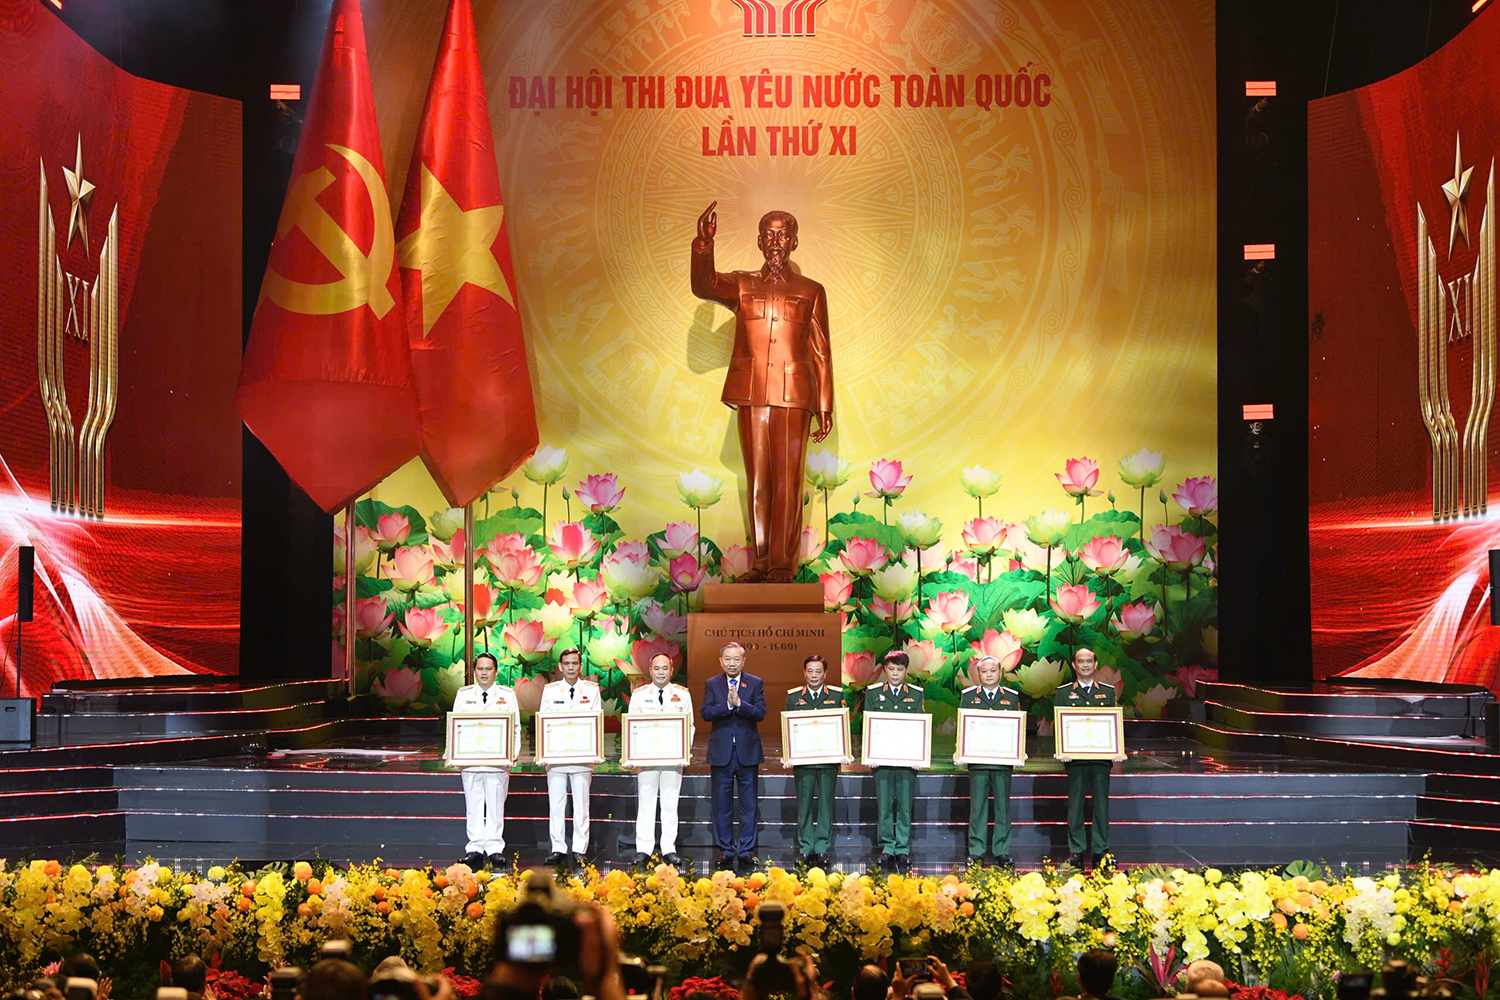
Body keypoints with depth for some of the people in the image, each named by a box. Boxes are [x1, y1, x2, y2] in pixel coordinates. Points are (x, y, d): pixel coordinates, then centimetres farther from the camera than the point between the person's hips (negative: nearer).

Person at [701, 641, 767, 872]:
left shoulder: (755, 683, 5)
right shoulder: (712, 684, 6)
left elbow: (760, 713, -8)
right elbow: (706, 713, -7)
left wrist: (739, 703, -20)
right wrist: (728, 705, -20)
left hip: (748, 751, -1)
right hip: (721, 752, 1)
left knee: (749, 803, 2)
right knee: (722, 804, 5)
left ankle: (747, 851, 8)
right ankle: (725, 851, 11)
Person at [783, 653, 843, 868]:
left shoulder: (836, 695, 6)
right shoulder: (794, 697, 7)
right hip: (803, 759, 0)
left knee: (826, 803, 2)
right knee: (804, 804, 3)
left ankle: (822, 848, 8)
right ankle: (806, 849, 9)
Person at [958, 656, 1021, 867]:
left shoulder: (1012, 697, 11)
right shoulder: (968, 696, 10)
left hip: (1004, 760, 1)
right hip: (976, 760, -1)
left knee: (1003, 806, 2)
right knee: (977, 806, 0)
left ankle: (1002, 851, 8)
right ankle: (976, 852, 6)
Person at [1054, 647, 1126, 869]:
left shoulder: (1108, 692, 12)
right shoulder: (1063, 693, 8)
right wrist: (1062, 751, -11)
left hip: (1102, 757, 1)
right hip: (1074, 757, -1)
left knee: (1101, 804, 2)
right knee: (1075, 804, 1)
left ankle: (1101, 850, 9)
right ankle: (1076, 850, 8)